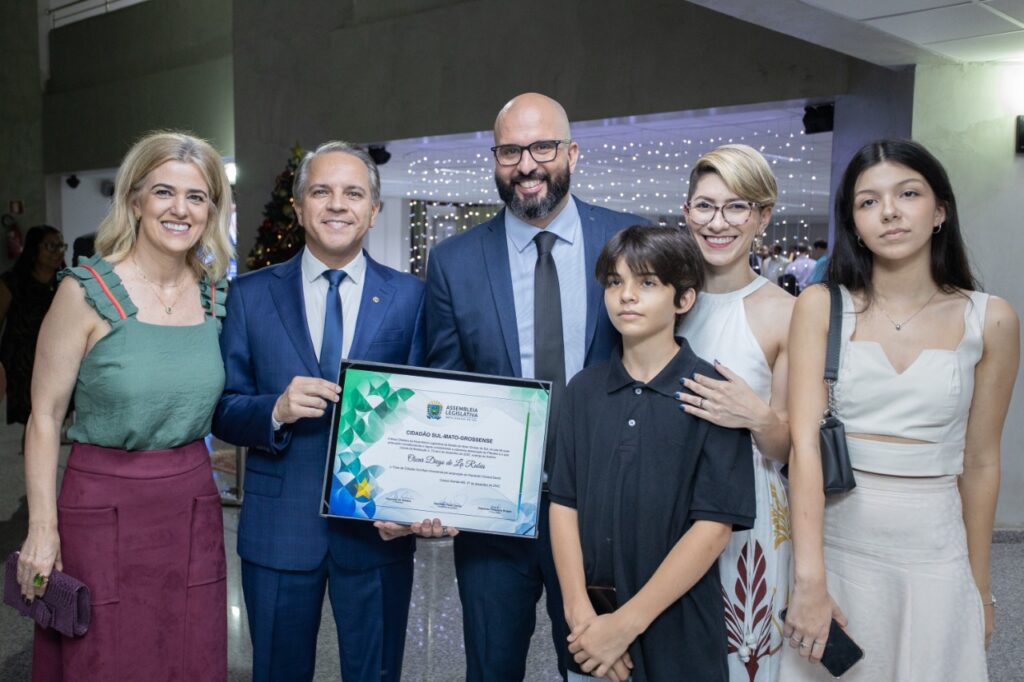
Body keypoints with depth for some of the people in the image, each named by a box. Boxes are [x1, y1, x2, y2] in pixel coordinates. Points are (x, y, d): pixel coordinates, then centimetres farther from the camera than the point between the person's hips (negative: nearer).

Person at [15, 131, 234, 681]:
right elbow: (44, 416, -8)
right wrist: (42, 527, -11)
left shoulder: (214, 296, 3)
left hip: (193, 506, 4)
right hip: (104, 508, -4)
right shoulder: (86, 293, -11)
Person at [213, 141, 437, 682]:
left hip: (379, 525, 0)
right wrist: (276, 411, -20)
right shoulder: (251, 295, 1)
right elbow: (222, 410, 1)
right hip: (278, 528, 1)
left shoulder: (410, 297, -1)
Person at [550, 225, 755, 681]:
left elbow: (715, 526, -14)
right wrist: (579, 610, -11)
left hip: (676, 625, -3)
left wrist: (625, 623, -16)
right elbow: (563, 502, 0)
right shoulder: (583, 390, 2)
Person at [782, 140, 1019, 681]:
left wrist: (979, 583, 10)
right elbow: (804, 443, -12)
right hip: (833, 541, -1)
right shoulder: (821, 307, -5)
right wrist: (809, 580, -19)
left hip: (934, 554, 1)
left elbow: (979, 462, 5)